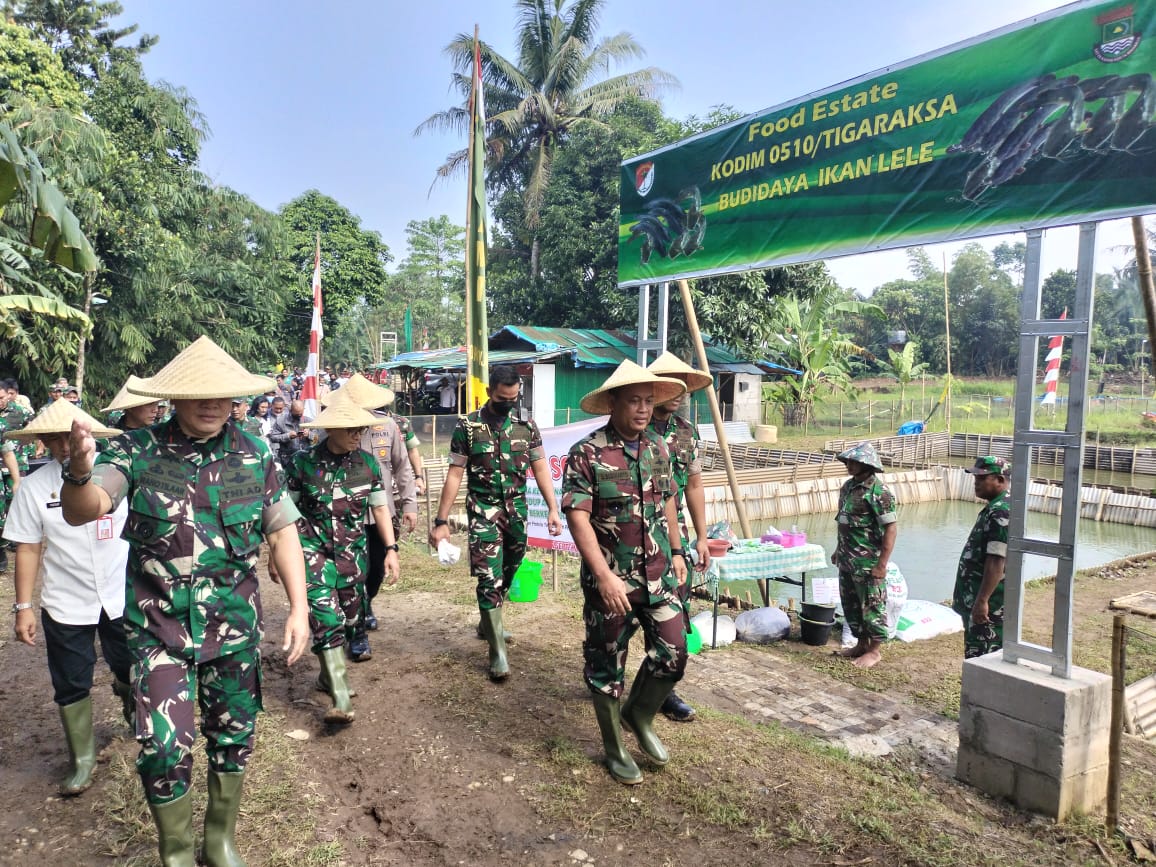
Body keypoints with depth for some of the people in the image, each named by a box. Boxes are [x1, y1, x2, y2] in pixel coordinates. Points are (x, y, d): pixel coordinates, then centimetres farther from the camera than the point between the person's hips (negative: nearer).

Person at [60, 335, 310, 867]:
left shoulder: (255, 456, -4)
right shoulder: (138, 451, -9)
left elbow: (282, 532, 2)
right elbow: (82, 512, -21)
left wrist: (299, 607, -4)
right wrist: (78, 474, -44)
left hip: (236, 627, 2)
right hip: (159, 629, -2)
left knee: (234, 736, 15)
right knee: (164, 749, -1)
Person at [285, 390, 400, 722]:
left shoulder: (367, 463, 0)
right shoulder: (303, 463, -8)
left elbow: (380, 508, 7)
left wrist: (390, 549, 2)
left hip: (353, 550, 4)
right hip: (313, 547, -3)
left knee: (349, 617, 10)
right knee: (325, 616, -15)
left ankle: (328, 674, 37)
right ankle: (340, 699, -14)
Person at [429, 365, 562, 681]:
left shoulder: (526, 425, 2)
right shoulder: (468, 426, -6)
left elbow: (540, 468, 3)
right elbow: (454, 475, -6)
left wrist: (553, 509, -5)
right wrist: (442, 520, -9)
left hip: (517, 511, 4)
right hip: (484, 512, -3)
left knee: (507, 574, 16)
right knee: (489, 578, -6)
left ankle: (489, 622, 40)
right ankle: (497, 650, 3)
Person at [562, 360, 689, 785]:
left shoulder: (658, 448, 5)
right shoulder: (586, 453, -15)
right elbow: (577, 518, -19)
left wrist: (676, 552, 18)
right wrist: (604, 576, -24)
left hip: (658, 575, 5)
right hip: (610, 579, -5)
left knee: (673, 653, 5)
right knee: (607, 665, 9)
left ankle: (639, 714, 33)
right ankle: (614, 747, 29)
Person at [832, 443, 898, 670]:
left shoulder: (879, 492, -17)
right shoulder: (848, 486, 9)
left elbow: (891, 528, -18)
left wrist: (882, 564, -21)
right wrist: (838, 550, 20)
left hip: (868, 562, -9)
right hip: (847, 559, 9)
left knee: (872, 606, 4)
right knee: (850, 604, 16)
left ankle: (874, 650, 17)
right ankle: (861, 644, 30)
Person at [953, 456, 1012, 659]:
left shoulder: (1001, 512, -19)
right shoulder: (995, 508, 15)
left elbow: (997, 561, -25)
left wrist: (982, 600, -26)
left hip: (988, 604, -11)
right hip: (978, 598, 11)